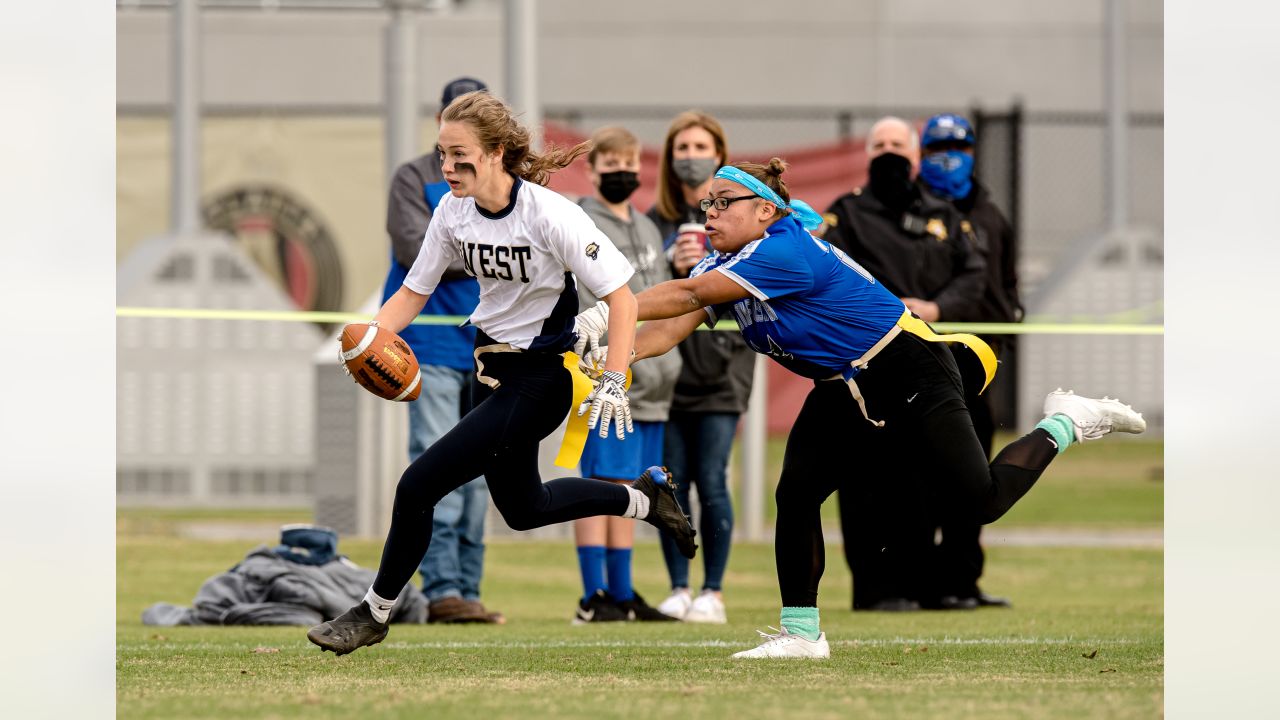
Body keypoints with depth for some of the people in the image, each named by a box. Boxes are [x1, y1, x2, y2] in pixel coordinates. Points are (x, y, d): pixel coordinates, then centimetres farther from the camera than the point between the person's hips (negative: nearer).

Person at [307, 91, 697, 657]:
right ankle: (644, 498, 44)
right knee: (521, 508, 24)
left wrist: (612, 382, -26)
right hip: (490, 369, 8)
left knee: (419, 486, -12)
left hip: (537, 382, -8)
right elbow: (414, 293, 3)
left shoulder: (549, 216, -24)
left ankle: (374, 613, 7)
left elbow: (620, 295, -19)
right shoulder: (454, 212, -5)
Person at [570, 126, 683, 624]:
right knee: (601, 484, -7)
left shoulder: (647, 228, 19)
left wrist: (666, 366, 16)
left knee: (627, 490, 11)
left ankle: (622, 593, 15)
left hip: (650, 387, 8)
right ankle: (594, 598, -6)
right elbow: (583, 304, -14)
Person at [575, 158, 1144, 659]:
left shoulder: (785, 249, -28)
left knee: (980, 503, -9)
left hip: (909, 374, -8)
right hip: (842, 392, 8)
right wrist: (612, 355, -28)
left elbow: (687, 294, -33)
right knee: (795, 493, -6)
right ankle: (801, 631, 4)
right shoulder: (723, 266, 0)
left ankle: (1065, 424, 14)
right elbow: (673, 326, -11)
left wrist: (611, 311, -33)